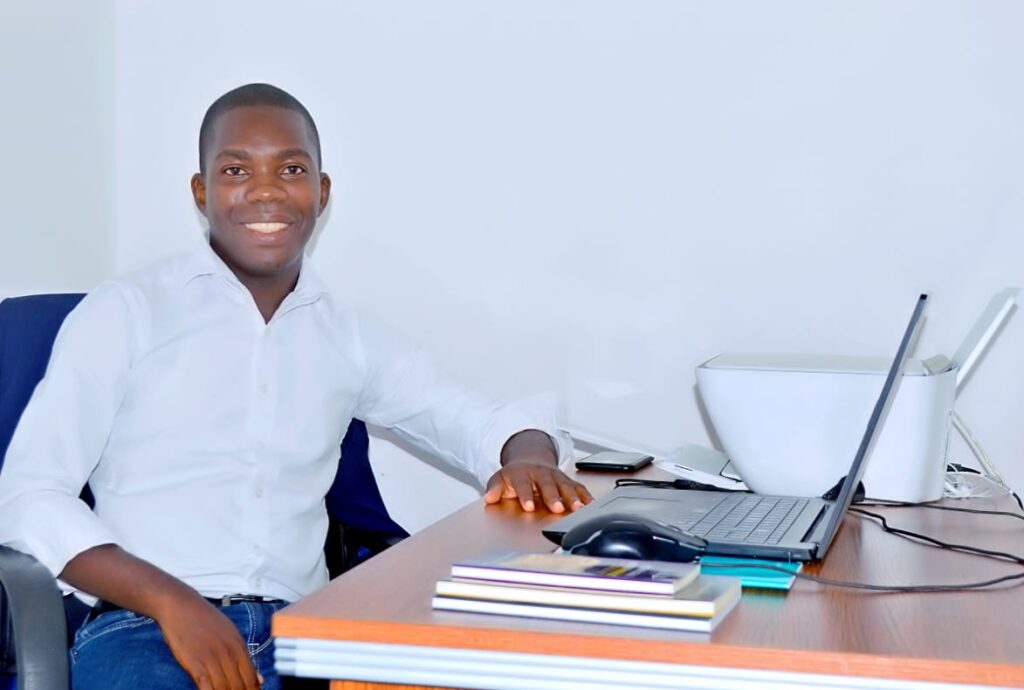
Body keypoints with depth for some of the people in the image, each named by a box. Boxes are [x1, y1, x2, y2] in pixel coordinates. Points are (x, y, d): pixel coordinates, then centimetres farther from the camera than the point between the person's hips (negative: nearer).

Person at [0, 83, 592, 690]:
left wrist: (529, 458, -6)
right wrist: (171, 601, -15)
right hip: (141, 628, -3)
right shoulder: (127, 314, 5)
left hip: (299, 633, 4)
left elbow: (485, 420, 19)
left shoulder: (348, 339, 17)